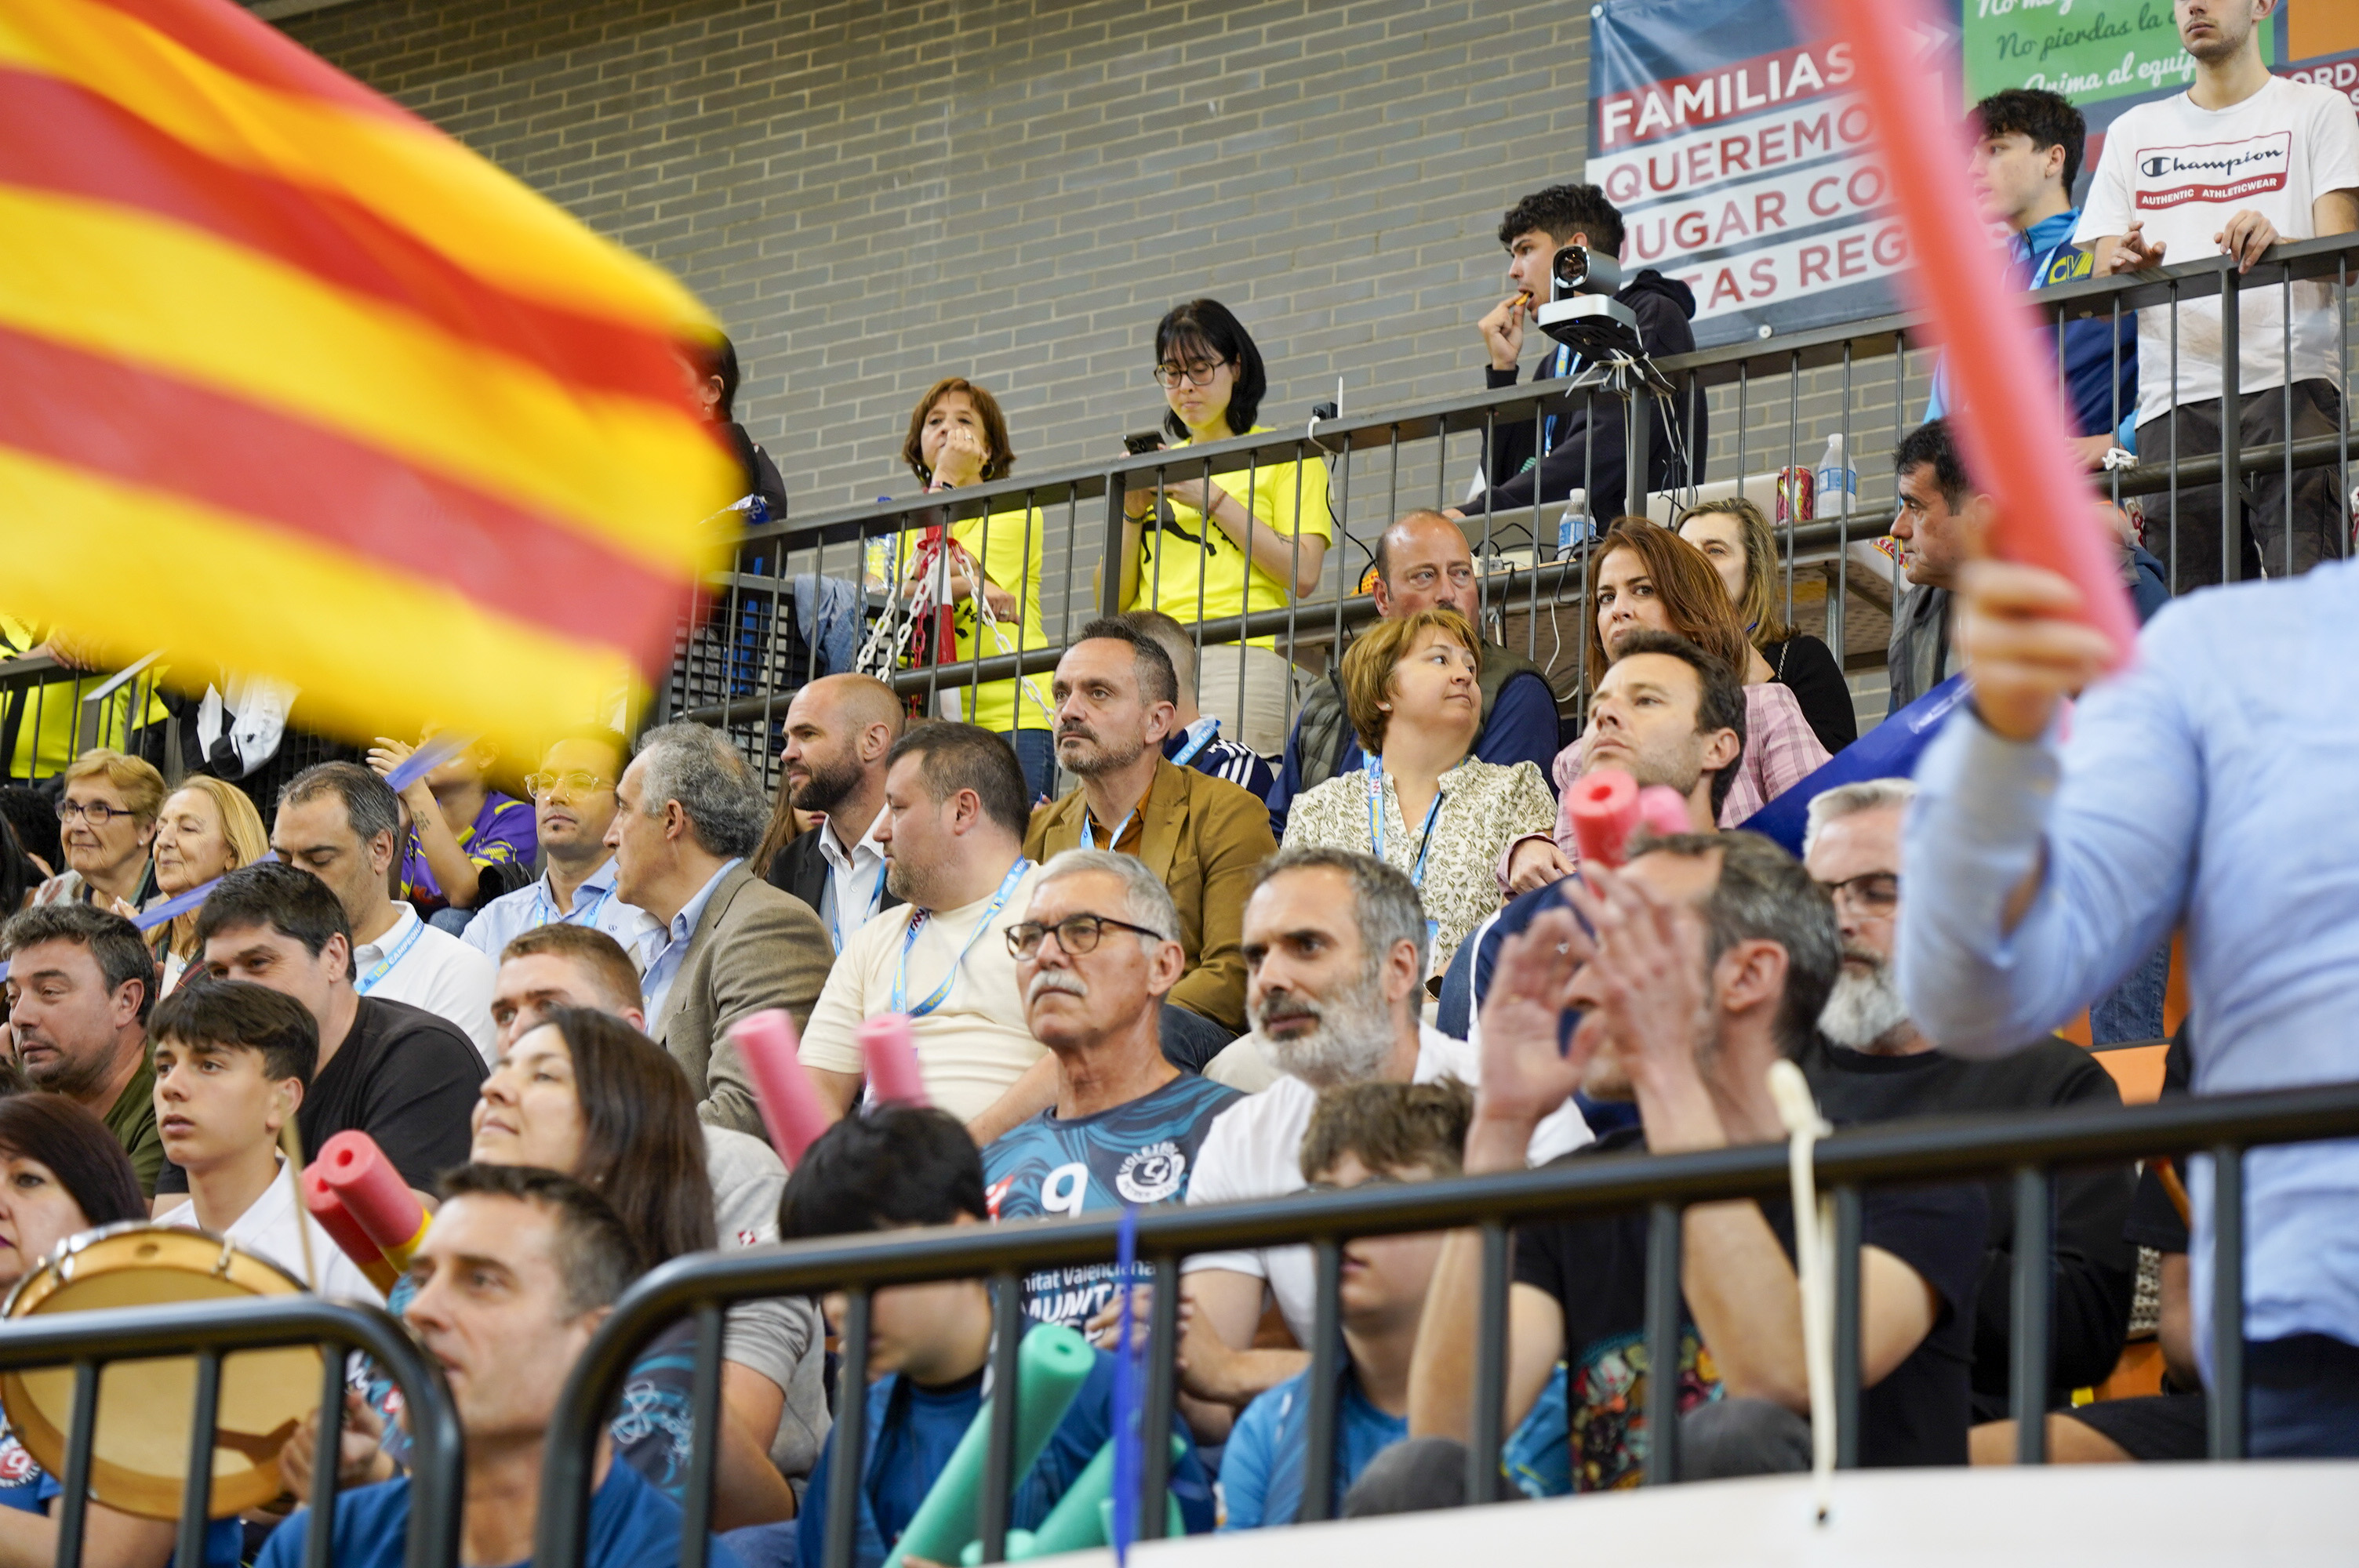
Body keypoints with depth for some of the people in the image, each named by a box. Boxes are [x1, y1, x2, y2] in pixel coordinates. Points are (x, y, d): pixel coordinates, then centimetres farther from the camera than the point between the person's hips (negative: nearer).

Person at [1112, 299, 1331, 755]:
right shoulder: (1156, 465, 24)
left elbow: (1303, 575, -2)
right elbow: (1113, 601, 19)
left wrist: (1212, 499, -3)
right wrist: (1131, 512, 4)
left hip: (1240, 662, -4)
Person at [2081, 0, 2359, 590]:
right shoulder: (2133, 132, 23)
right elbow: (2099, 296, 16)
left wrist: (2274, 244, -23)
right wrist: (2126, 268, -9)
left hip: (2289, 388, -3)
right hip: (2173, 403, 3)